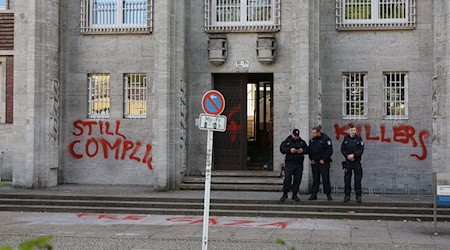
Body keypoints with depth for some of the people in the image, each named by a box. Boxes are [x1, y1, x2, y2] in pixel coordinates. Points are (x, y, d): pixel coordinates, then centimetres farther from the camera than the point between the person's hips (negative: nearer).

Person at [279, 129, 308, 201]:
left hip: (299, 163, 3)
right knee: (287, 179, -9)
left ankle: (295, 195, 13)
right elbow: (282, 149, -6)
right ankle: (285, 194, 0)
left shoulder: (302, 142, 13)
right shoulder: (287, 141, 4)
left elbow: (307, 150, 13)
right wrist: (289, 150, -21)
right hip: (289, 163, -3)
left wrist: (303, 150, -9)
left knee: (297, 179, 4)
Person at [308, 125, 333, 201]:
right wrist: (311, 159, 6)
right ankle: (314, 194, 10)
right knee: (315, 179, 7)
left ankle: (328, 194, 2)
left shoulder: (326, 139, -8)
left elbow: (329, 151, -10)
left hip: (323, 163, -5)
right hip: (314, 163, 5)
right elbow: (309, 150, 18)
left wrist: (324, 159, -13)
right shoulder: (312, 140, 11)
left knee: (326, 179, -4)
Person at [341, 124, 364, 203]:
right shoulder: (346, 139, 5)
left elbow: (361, 150, -7)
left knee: (358, 179, 0)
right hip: (348, 162, 2)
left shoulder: (358, 138, -2)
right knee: (347, 179, 4)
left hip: (357, 161, -2)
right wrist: (347, 156, -11)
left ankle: (358, 195, 6)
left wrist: (354, 155, -17)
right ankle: (347, 195, 11)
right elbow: (342, 149, 4)